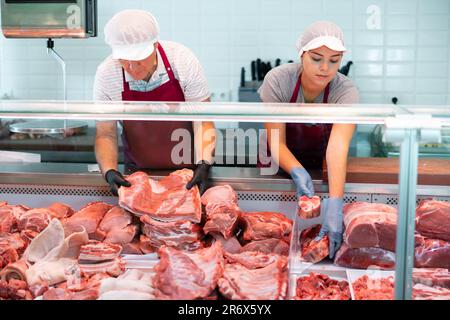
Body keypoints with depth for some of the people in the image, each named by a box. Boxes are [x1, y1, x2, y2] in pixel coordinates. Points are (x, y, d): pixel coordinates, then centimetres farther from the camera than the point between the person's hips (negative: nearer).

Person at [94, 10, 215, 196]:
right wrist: (109, 172, -27)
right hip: (138, 172, 1)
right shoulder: (106, 74, -17)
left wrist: (204, 165, -28)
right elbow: (105, 134, -9)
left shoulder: (182, 60, -19)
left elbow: (202, 119, -14)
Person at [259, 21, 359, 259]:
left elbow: (338, 146, -40)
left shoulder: (345, 92, -26)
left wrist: (335, 202, -54)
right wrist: (298, 172, -44)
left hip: (319, 167, 0)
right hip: (279, 166, 0)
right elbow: (276, 143, -24)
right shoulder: (278, 80, -25)